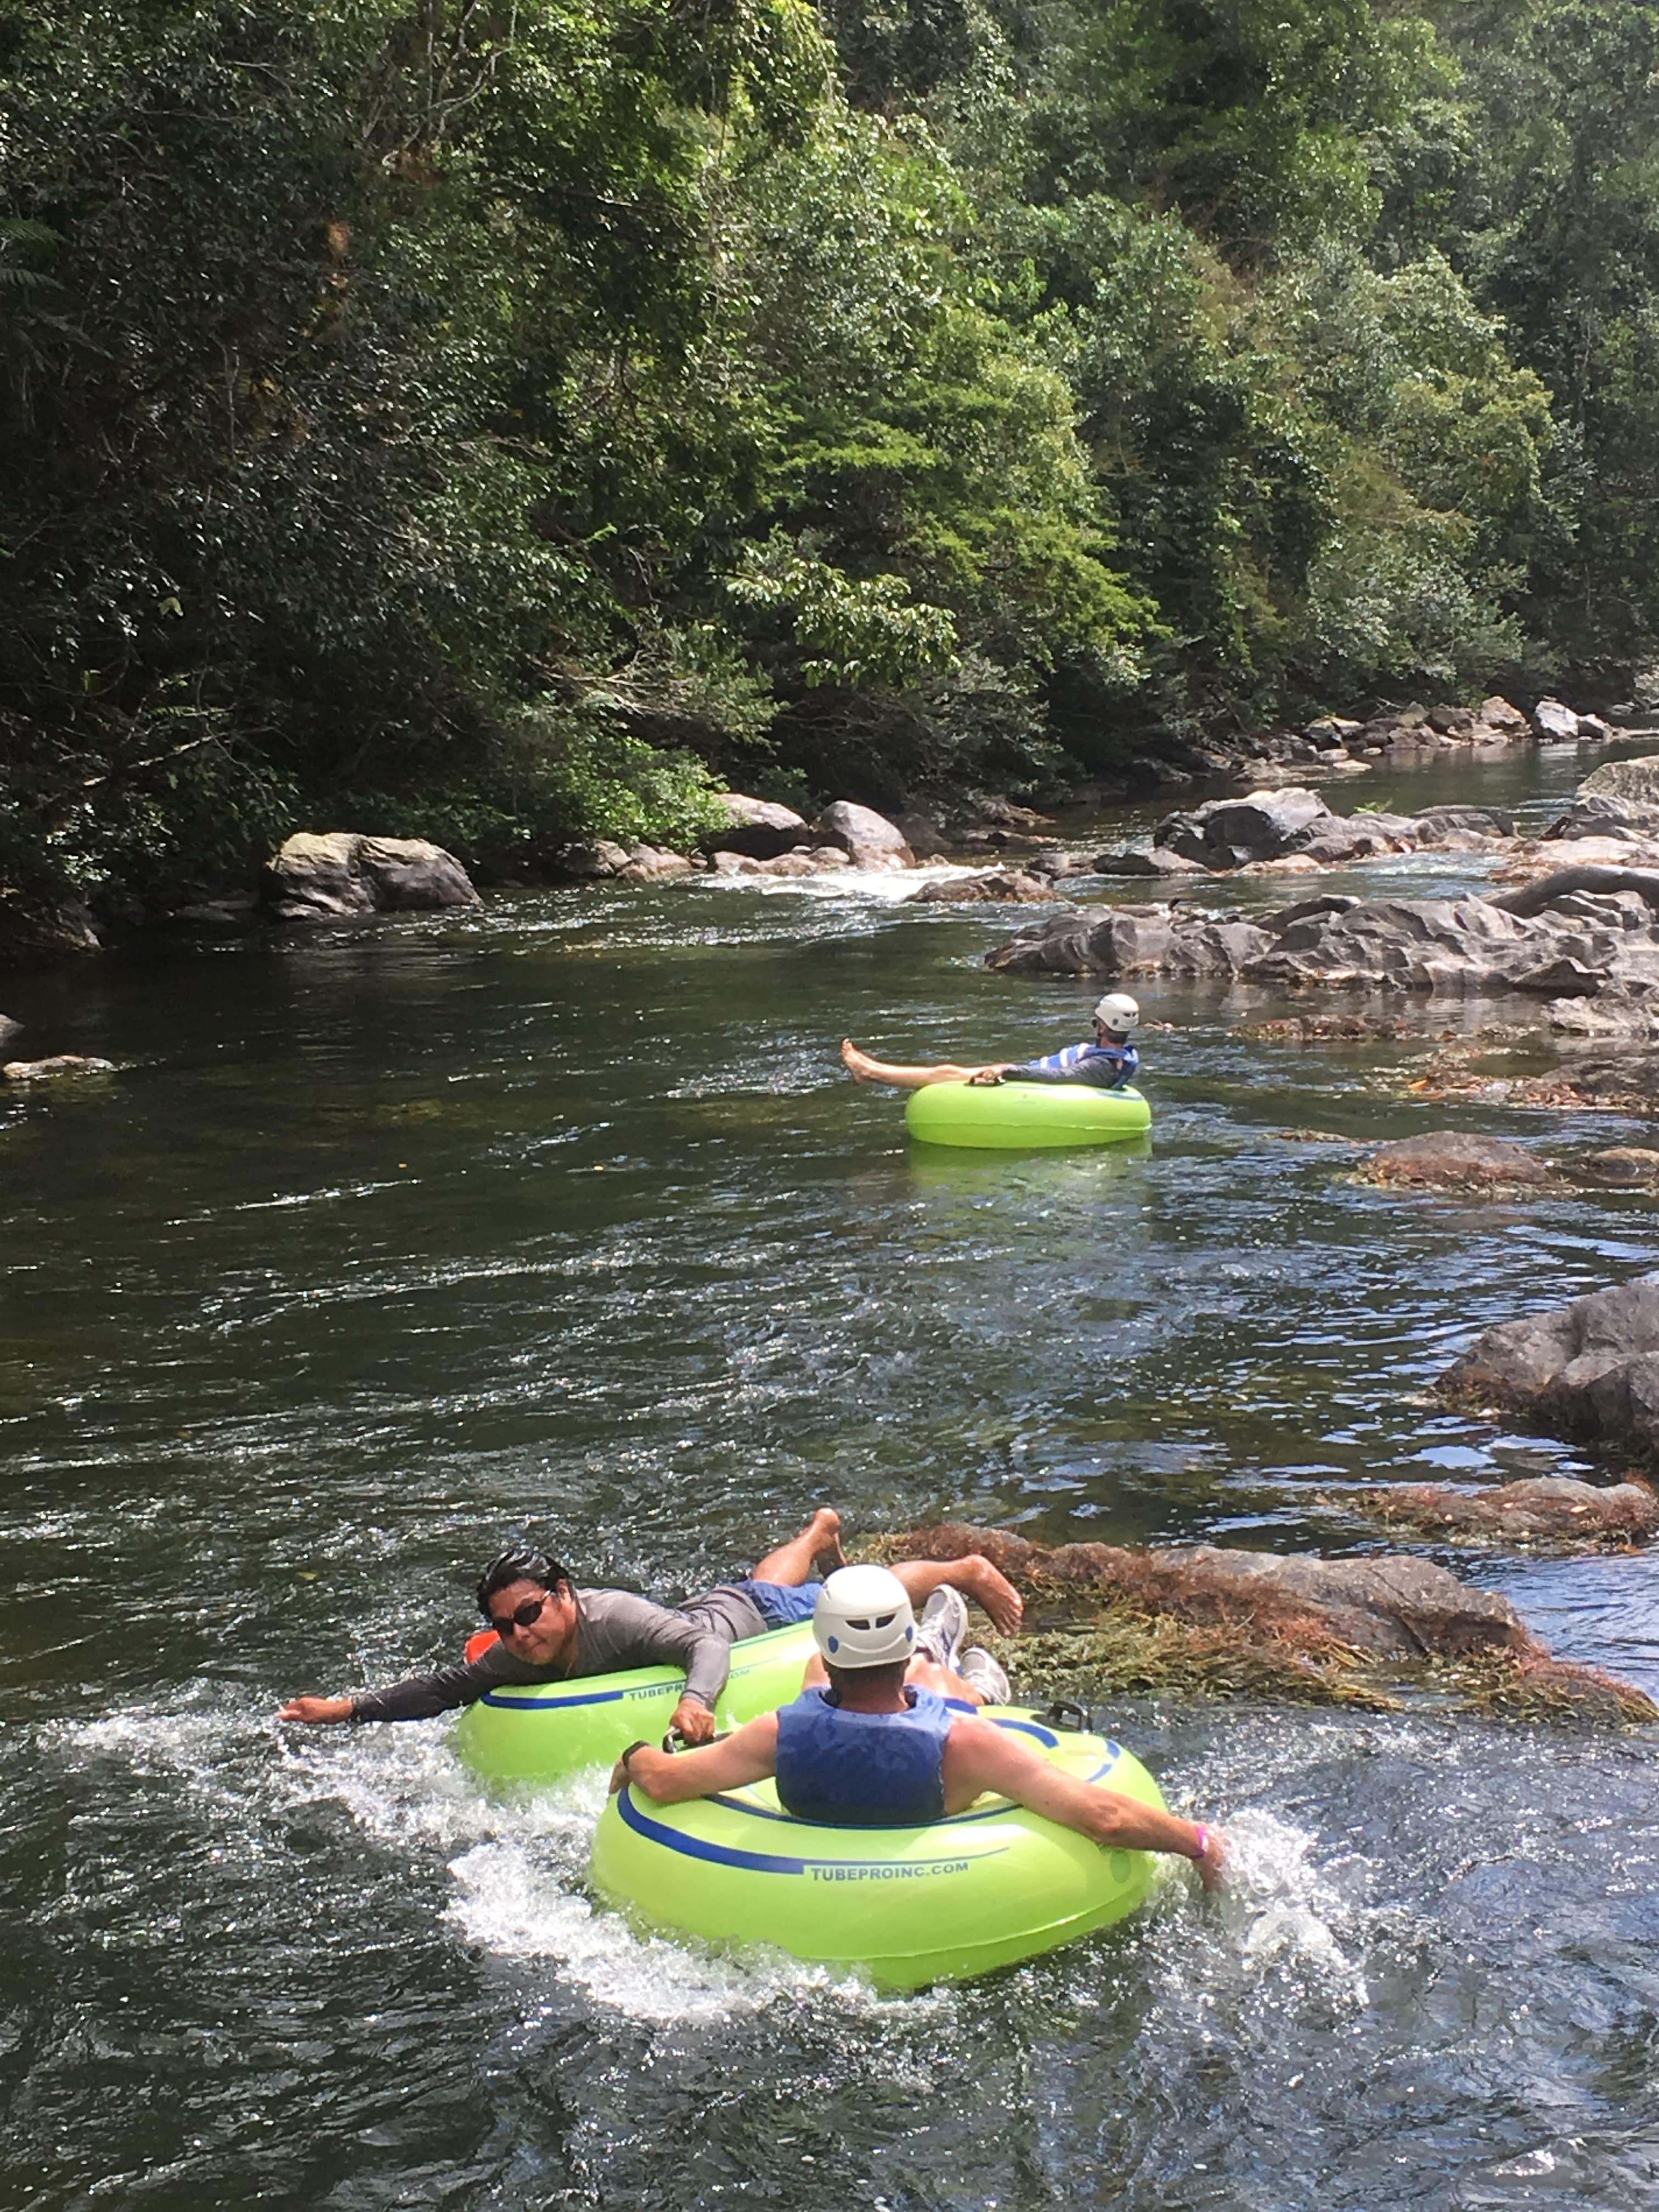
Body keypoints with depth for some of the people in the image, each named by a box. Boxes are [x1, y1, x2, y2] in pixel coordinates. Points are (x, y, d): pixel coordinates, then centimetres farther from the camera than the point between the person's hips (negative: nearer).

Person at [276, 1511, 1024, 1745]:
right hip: (710, 1609, 7)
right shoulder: (517, 1659, -23)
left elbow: (708, 1644, -46)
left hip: (752, 1617, -7)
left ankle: (966, 1569, 38)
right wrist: (352, 1708, -27)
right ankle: (820, 1530, 69)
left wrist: (696, 1698, -66)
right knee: (773, 1576, 38)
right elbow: (444, 1687, -18)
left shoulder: (615, 1617, -42)